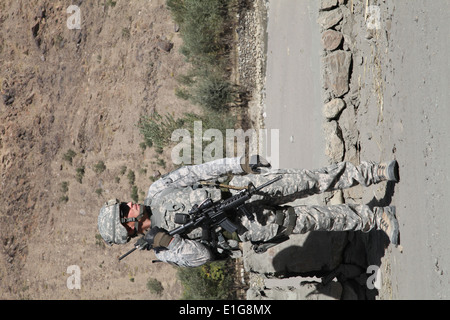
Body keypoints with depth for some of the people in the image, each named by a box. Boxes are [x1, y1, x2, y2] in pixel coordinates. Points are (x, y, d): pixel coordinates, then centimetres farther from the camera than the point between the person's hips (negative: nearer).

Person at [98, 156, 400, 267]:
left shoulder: (156, 192, 3)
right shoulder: (164, 250, -5)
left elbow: (198, 171, 3)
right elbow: (202, 256, -12)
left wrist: (239, 163, -4)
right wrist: (166, 240, -26)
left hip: (239, 188, 3)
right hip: (243, 225, -3)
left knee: (312, 182, -10)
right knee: (306, 220, -12)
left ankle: (378, 172, -1)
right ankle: (379, 218, -1)